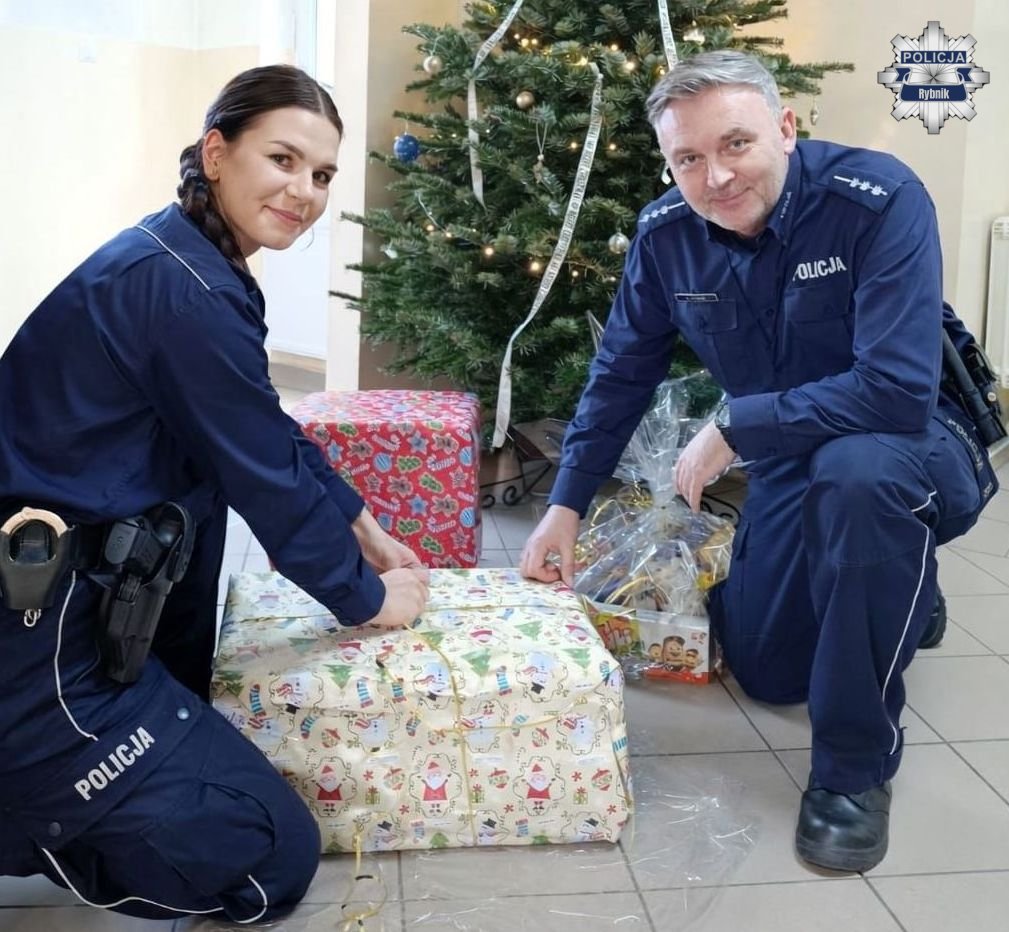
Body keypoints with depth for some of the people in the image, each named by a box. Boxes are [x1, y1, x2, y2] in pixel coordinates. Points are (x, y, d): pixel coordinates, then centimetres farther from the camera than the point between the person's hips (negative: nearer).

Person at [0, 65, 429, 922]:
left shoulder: (194, 264, 11)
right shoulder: (185, 288, -18)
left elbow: (272, 438, 21)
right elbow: (269, 476, -12)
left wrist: (363, 529, 25)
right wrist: (369, 599, 2)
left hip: (74, 588, 10)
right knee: (273, 859, -5)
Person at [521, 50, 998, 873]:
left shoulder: (880, 199, -29)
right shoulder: (666, 234, -12)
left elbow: (898, 393, -37)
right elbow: (621, 376, 2)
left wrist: (733, 429, -29)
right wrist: (567, 505, 1)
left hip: (914, 443, -5)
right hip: (791, 459, 6)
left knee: (858, 473, -41)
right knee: (767, 672, 7)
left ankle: (857, 768, -22)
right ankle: (895, 594, 39)